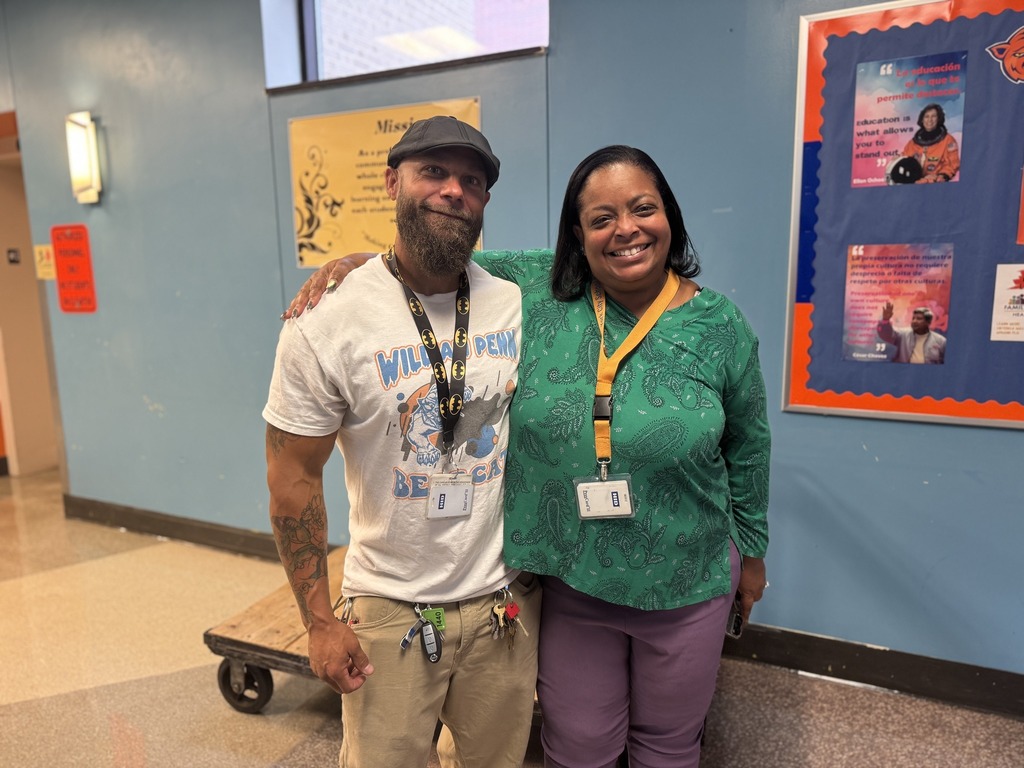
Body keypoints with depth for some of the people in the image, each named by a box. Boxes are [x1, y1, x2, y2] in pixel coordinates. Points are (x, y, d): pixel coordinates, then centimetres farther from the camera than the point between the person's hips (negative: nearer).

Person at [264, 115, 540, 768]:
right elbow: (295, 477, -9)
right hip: (391, 613, -3)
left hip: (508, 598, 4)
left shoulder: (519, 306, -4)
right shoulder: (326, 324, -15)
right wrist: (319, 621, -7)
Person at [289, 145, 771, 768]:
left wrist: (753, 552, 10)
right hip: (568, 581, 0)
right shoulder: (536, 290, -10)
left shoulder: (721, 325, -8)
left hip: (686, 587, 1)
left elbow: (748, 449, 2)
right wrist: (355, 261, -18)